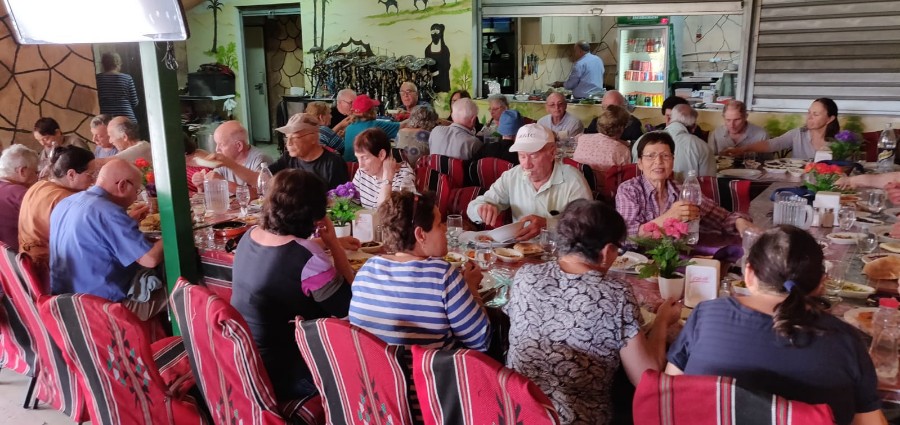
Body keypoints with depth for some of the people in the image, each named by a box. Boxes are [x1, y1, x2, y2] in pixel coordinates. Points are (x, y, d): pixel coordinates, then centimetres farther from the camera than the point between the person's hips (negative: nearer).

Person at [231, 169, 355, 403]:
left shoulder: (250, 236, -3)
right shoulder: (306, 257, -27)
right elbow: (350, 306, -14)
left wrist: (332, 245, 12)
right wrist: (333, 242, -14)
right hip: (279, 375, -8)